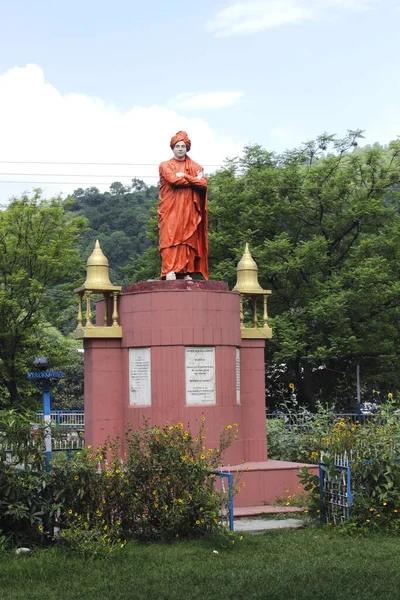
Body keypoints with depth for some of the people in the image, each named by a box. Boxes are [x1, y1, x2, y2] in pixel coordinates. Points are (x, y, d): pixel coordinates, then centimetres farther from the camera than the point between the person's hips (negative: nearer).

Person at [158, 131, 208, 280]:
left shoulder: (195, 167, 16)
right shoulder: (165, 166, 9)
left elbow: (203, 184, -2)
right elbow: (173, 180, -11)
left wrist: (184, 176, -8)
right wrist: (194, 180, -4)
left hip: (189, 210, 3)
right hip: (171, 210, -3)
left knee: (188, 239, -4)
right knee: (170, 238, -14)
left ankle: (185, 272, -5)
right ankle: (169, 271, -21)